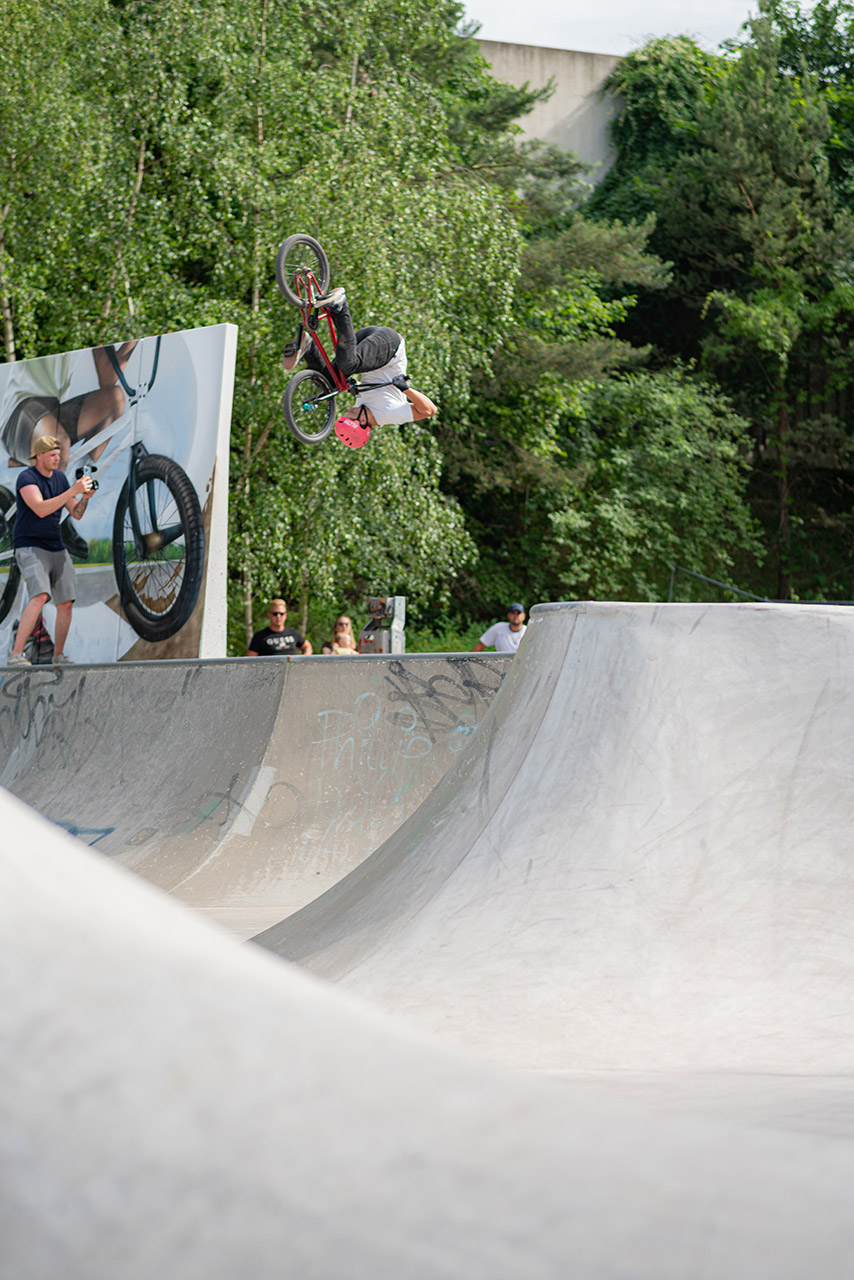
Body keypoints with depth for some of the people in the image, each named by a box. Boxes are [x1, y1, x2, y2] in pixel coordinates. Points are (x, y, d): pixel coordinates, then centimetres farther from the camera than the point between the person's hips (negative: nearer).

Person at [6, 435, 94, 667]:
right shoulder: (27, 478, -13)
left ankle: (59, 656, 16)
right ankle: (16, 655, -28)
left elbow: (76, 514, 10)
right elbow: (41, 509, -29)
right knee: (40, 595, -26)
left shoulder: (59, 477, 10)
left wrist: (85, 497, -11)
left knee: (66, 603, 2)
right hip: (30, 547, -7)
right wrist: (73, 490, -32)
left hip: (56, 548, 7)